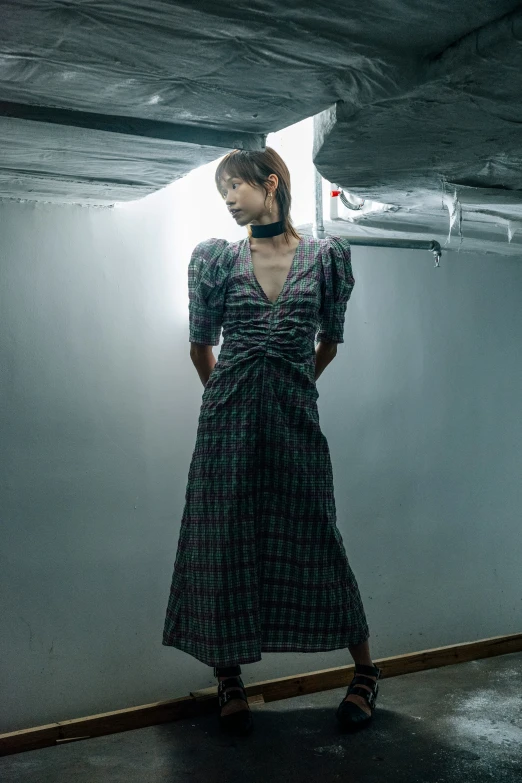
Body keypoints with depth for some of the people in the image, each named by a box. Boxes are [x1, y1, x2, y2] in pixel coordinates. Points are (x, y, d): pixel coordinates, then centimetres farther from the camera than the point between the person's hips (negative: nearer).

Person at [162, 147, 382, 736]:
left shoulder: (326, 255, 2)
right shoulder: (215, 257, 4)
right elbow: (201, 345, 13)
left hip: (296, 418, -1)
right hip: (228, 419, 1)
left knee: (314, 542, 5)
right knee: (225, 543, 5)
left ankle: (365, 672, 23)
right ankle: (228, 681, 22)